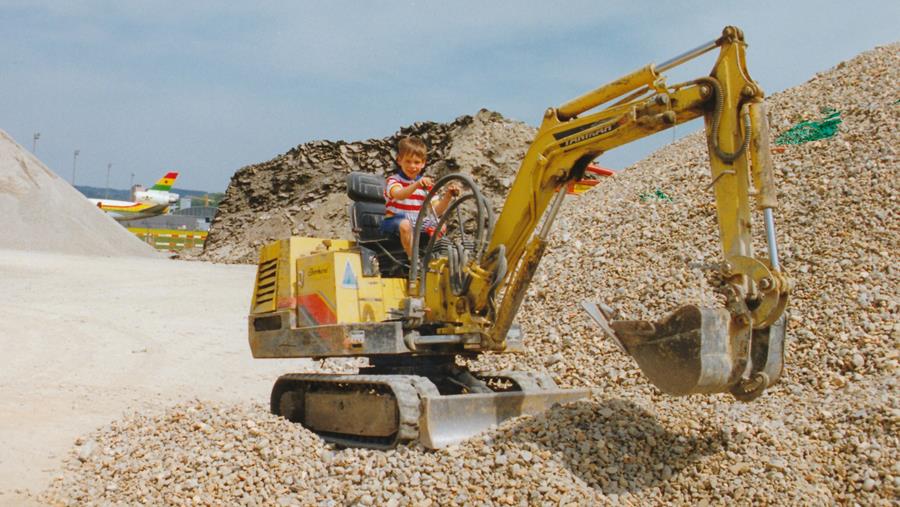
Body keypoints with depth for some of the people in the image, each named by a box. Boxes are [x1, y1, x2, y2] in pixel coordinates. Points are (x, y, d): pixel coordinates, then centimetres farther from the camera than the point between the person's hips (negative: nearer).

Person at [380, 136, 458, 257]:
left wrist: (448, 195, -14)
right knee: (405, 224, -38)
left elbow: (436, 210, 3)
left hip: (418, 222, 5)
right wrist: (416, 185, -48)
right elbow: (399, 195, -30)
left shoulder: (425, 184, 11)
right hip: (395, 220, -4)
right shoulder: (393, 180, -4)